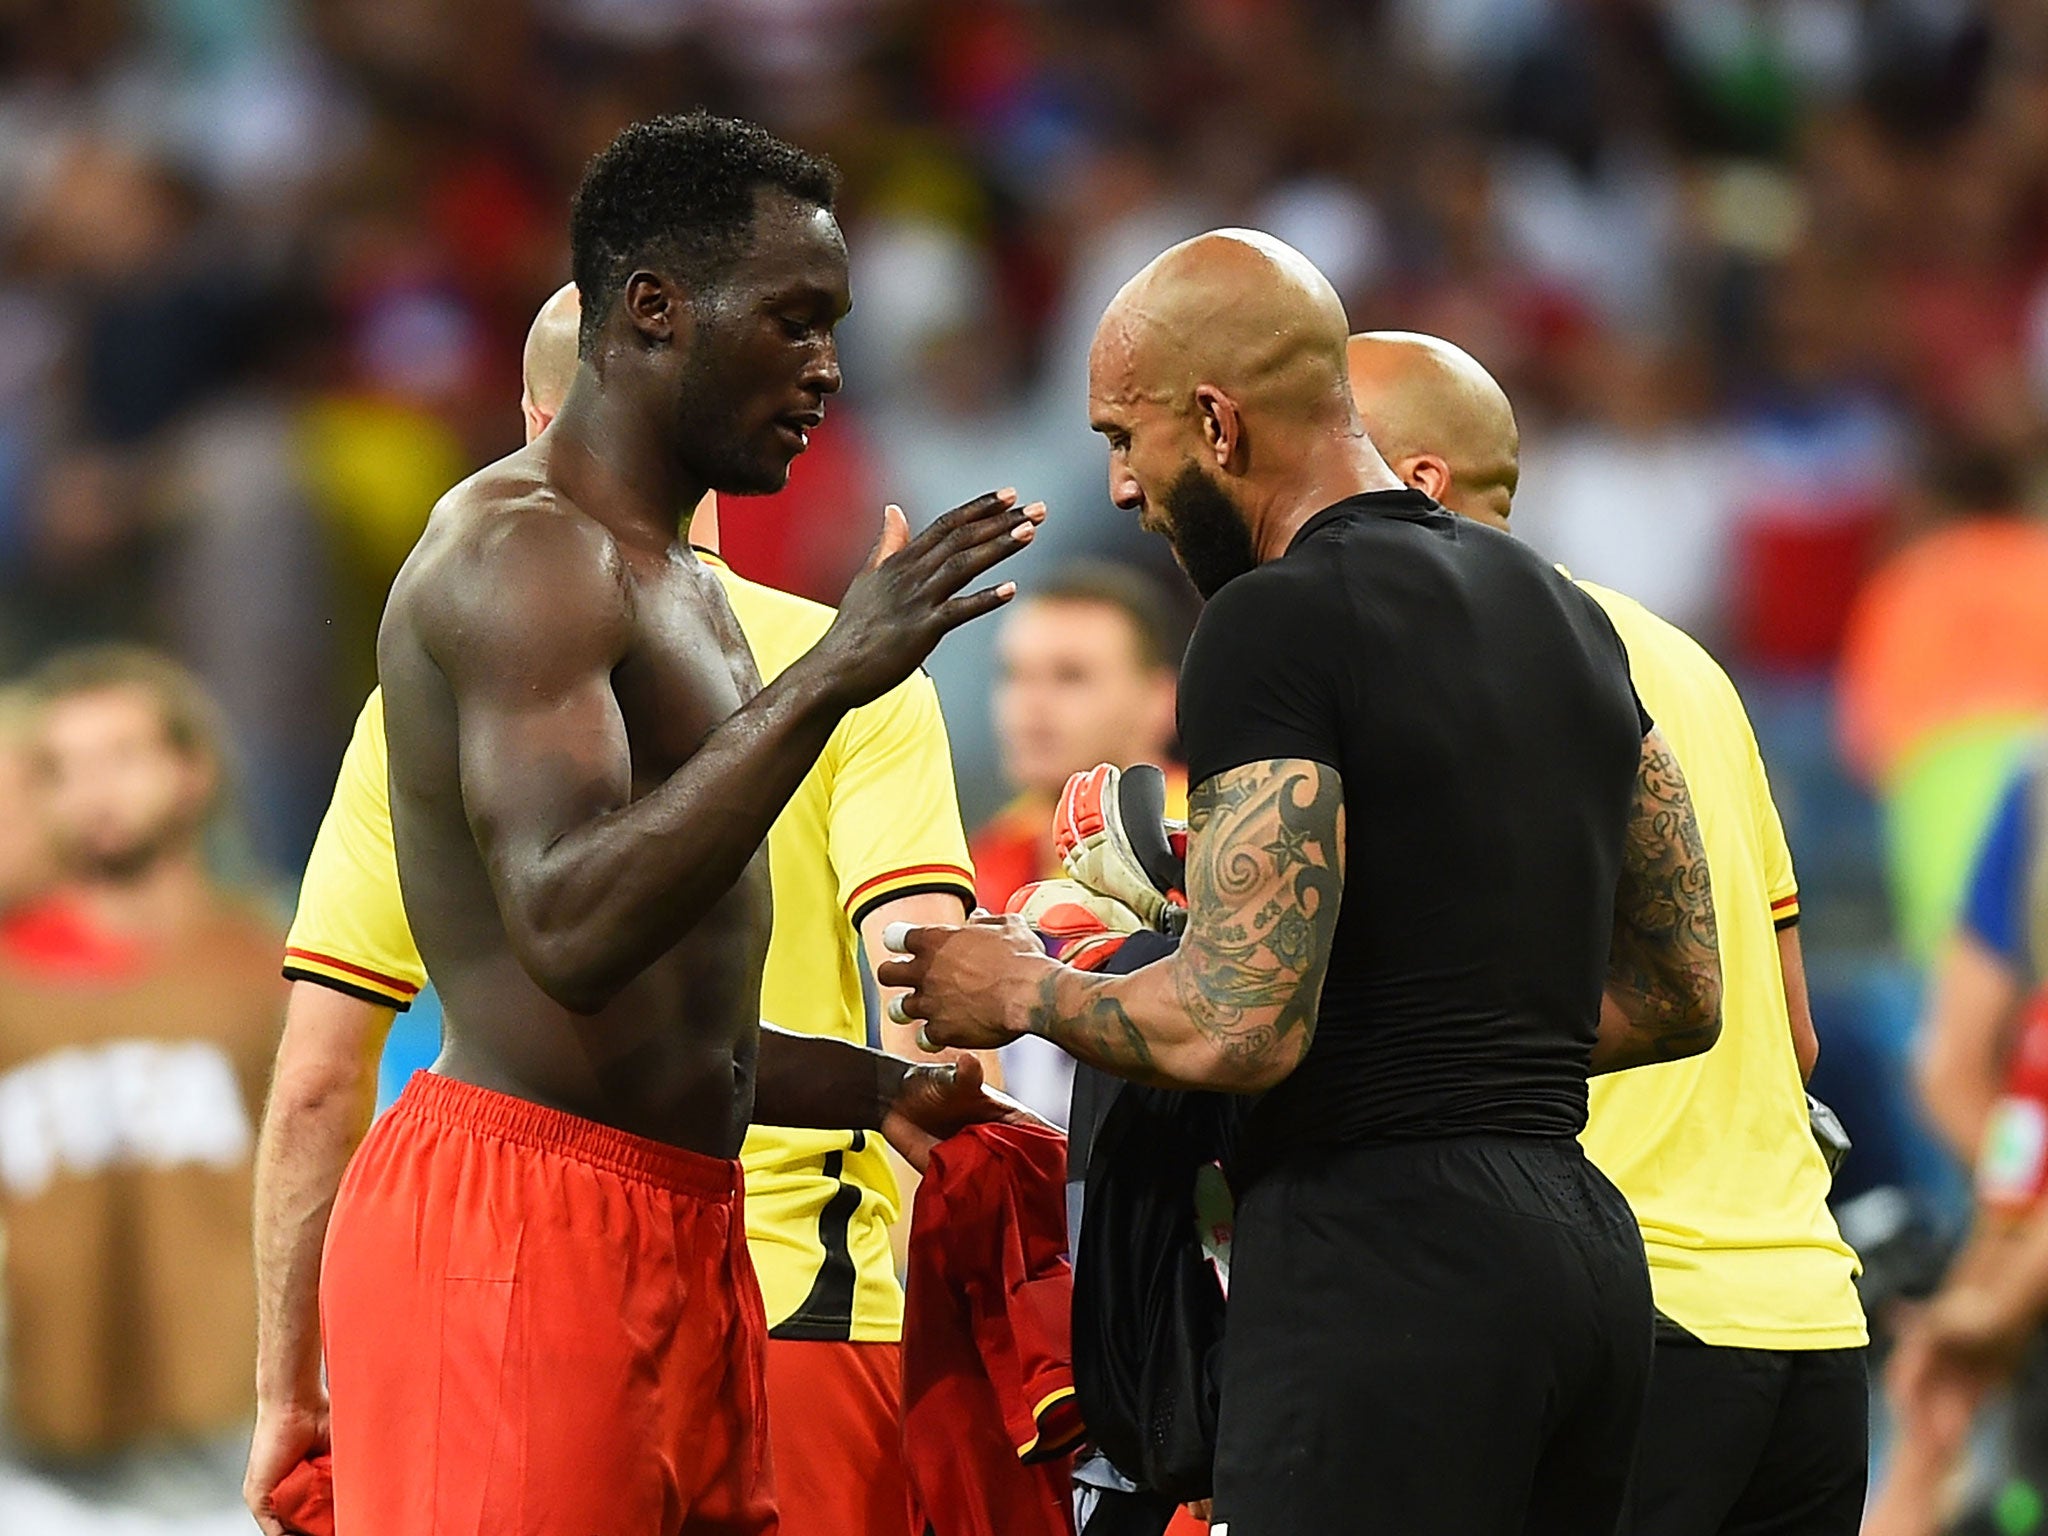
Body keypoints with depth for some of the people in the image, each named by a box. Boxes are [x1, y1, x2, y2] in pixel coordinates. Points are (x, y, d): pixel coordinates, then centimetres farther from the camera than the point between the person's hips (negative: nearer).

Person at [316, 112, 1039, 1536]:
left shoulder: (676, 585, 21)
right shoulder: (524, 551, -12)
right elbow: (572, 930, -27)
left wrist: (878, 1088, 16)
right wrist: (826, 680, -30)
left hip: (678, 1241, 10)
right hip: (517, 1233, -10)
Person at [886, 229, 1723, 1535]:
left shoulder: (1276, 621, -10)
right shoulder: (1559, 610, 17)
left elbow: (1239, 1029, -18)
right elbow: (1684, 995, 21)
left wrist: (1025, 990, 1)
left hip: (1379, 1254, -9)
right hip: (1581, 1244, 9)